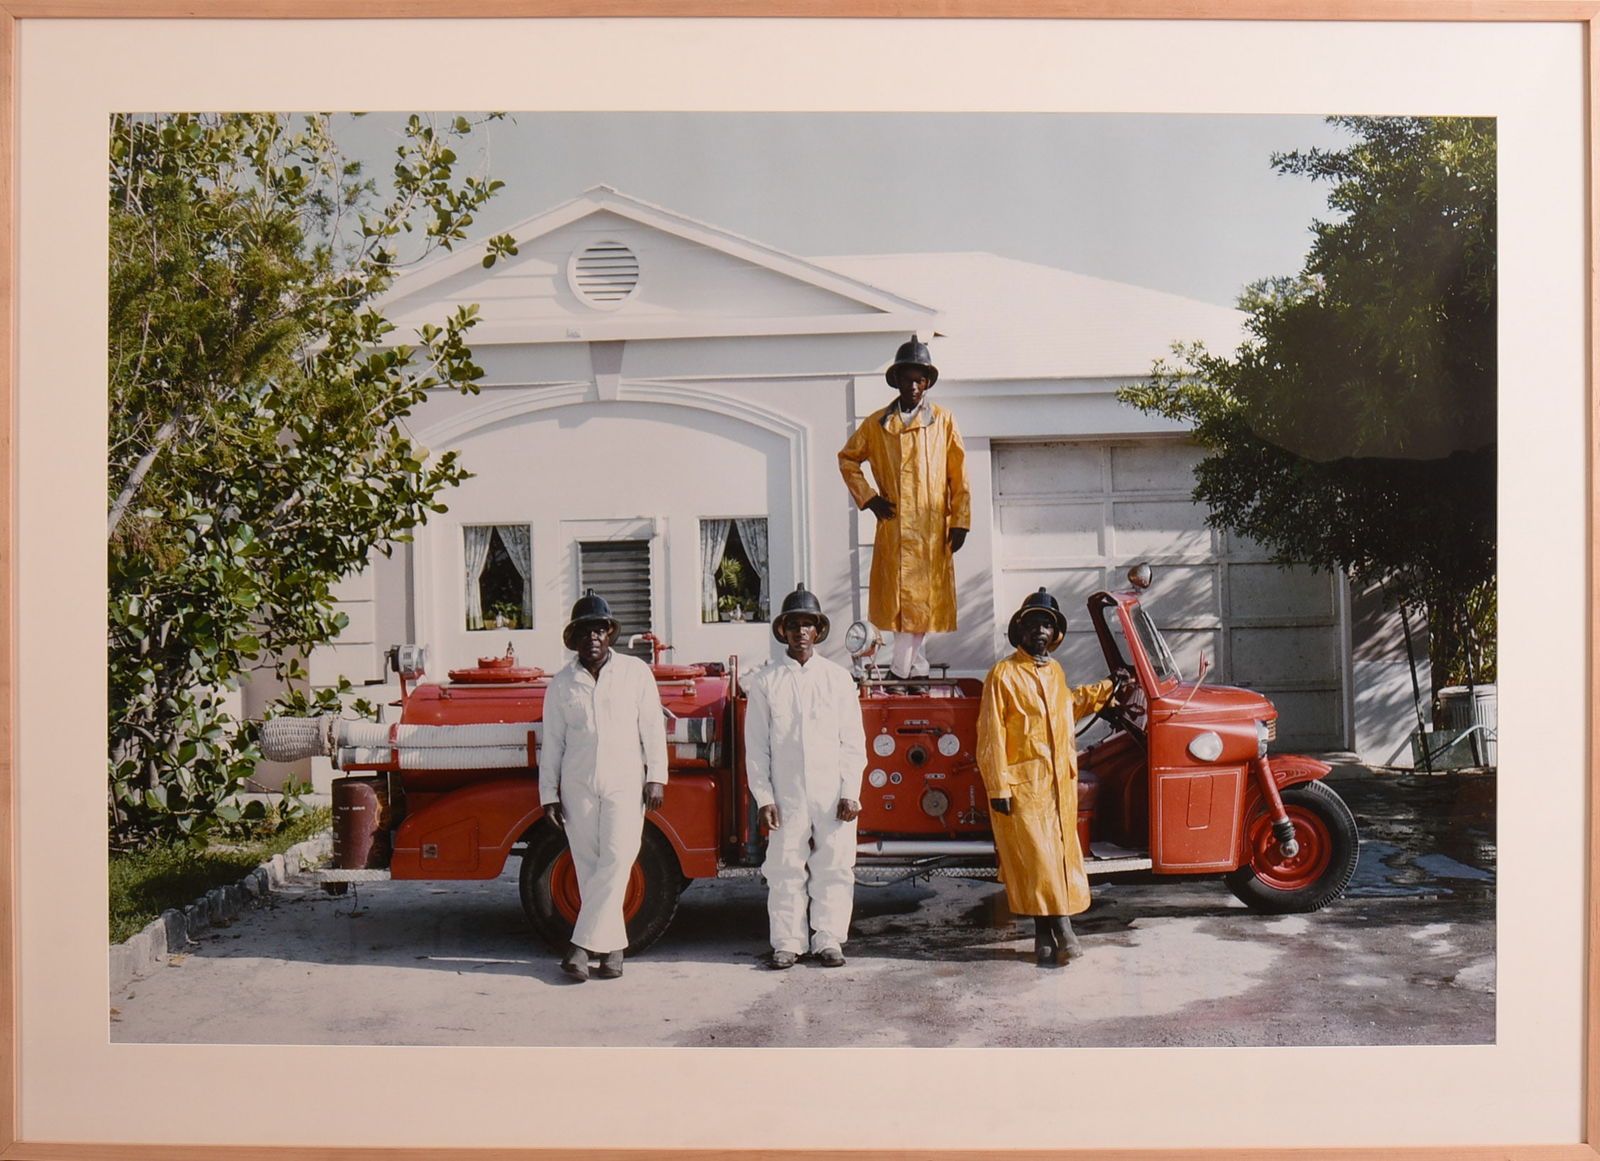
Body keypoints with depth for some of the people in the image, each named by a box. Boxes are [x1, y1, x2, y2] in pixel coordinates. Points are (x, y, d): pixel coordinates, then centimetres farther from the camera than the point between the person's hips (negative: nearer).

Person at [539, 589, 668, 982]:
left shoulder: (636, 672, 5)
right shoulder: (561, 684, 8)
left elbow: (652, 728, 4)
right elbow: (551, 742, 10)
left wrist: (656, 778, -2)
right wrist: (549, 794, 6)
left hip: (625, 782, -2)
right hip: (578, 786, 2)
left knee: (616, 860, -13)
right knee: (589, 867, 0)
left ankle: (583, 945, -11)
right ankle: (612, 946, 7)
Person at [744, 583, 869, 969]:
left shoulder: (838, 678, 9)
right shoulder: (765, 682, 7)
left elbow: (853, 741, 7)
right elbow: (756, 746, 5)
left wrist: (851, 792, -1)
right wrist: (763, 798, -2)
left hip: (833, 795, 0)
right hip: (786, 795, 0)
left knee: (834, 867, 2)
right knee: (785, 869, 1)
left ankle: (829, 940, 12)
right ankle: (787, 942, 11)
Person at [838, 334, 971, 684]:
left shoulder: (943, 421, 9)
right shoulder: (876, 424, 10)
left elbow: (958, 476, 7)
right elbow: (848, 458, 21)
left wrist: (960, 521, 0)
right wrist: (867, 497, 8)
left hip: (933, 527, 0)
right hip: (893, 526, 0)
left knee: (923, 598, -1)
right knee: (899, 598, -3)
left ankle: (904, 667, 7)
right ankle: (915, 666, 5)